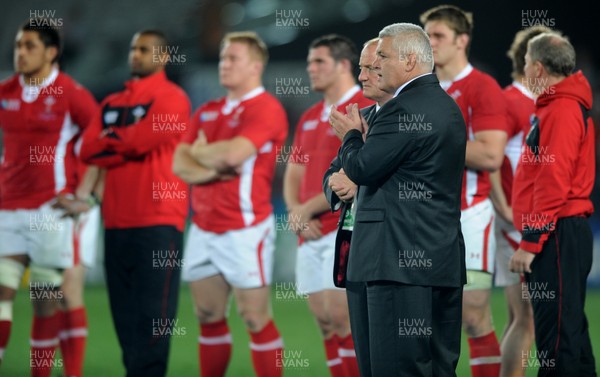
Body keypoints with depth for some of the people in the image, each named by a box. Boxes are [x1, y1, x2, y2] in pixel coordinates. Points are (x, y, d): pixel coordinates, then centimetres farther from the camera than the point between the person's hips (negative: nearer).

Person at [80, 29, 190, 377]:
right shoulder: (112, 103, 19)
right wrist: (128, 147, -5)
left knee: (152, 314, -9)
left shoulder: (171, 98, -2)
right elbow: (89, 149, 7)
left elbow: (141, 140, -14)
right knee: (124, 312, 5)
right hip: (117, 221, 7)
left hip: (157, 221, -7)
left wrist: (111, 137, 4)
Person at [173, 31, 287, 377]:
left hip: (245, 229, -8)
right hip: (204, 228, 8)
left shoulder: (266, 109, -9)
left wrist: (200, 152, -3)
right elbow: (180, 163, 7)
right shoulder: (208, 112, 15)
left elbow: (232, 155, -22)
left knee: (255, 318, -6)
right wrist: (209, 171, -13)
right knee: (209, 317, 10)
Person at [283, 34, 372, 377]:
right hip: (312, 233, 8)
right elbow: (293, 175, 20)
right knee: (325, 322, 5)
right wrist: (297, 213, -1)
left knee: (340, 316, -14)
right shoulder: (310, 118, 18)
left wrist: (307, 209, -12)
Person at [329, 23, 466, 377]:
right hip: (444, 262, 10)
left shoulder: (403, 109, -14)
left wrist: (351, 135, 4)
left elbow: (362, 169, -15)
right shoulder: (448, 106, 18)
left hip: (402, 262, -10)